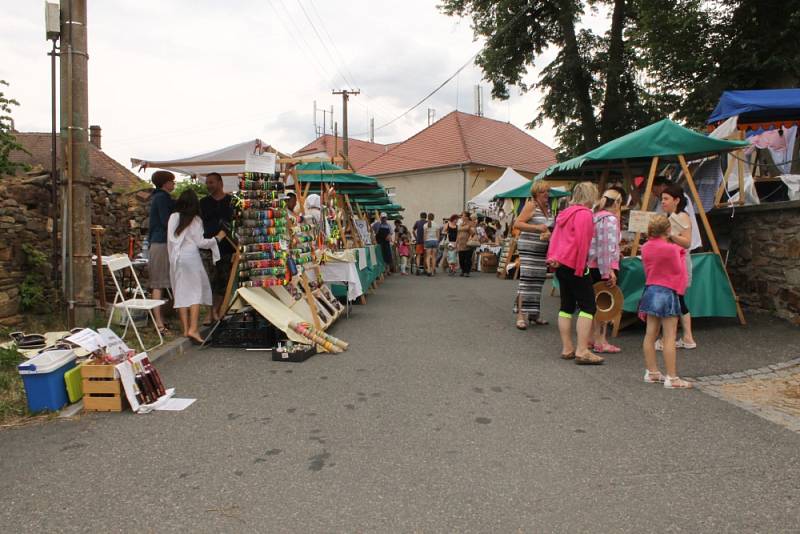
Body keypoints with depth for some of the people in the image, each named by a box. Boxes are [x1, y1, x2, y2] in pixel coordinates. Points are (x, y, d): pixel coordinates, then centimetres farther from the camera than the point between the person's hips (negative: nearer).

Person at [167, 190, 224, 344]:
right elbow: (200, 242, -5)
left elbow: (170, 239, 8)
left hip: (175, 257, 5)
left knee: (181, 292, 8)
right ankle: (193, 329, -12)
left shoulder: (173, 217, 7)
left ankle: (186, 328, 11)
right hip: (190, 256, -5)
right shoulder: (195, 220, -5)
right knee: (196, 291, 0)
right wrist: (217, 238, 7)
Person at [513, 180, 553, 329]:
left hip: (542, 250, 8)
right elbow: (517, 224, -16)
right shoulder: (531, 205, -7)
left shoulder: (547, 207, 16)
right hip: (528, 248, -8)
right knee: (526, 281, -11)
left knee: (538, 281, 9)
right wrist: (537, 227, -22)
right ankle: (521, 315, -8)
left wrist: (549, 233, 10)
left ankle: (534, 313, 18)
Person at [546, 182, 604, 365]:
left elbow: (554, 237, 16)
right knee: (588, 307, -5)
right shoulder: (584, 213, -10)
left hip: (560, 265, 9)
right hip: (574, 265, -9)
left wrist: (552, 257, 12)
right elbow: (581, 242, -17)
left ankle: (567, 348, 16)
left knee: (567, 306, 12)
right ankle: (582, 351, -8)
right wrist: (580, 268, -16)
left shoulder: (564, 213, 17)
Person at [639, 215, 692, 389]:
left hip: (650, 291, 7)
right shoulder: (671, 249, -15)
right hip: (668, 292, -7)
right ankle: (671, 378, 1)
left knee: (650, 334, 11)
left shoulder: (645, 248, 4)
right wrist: (681, 254, 10)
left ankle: (651, 372, 20)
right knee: (669, 338, -3)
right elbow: (679, 271, -6)